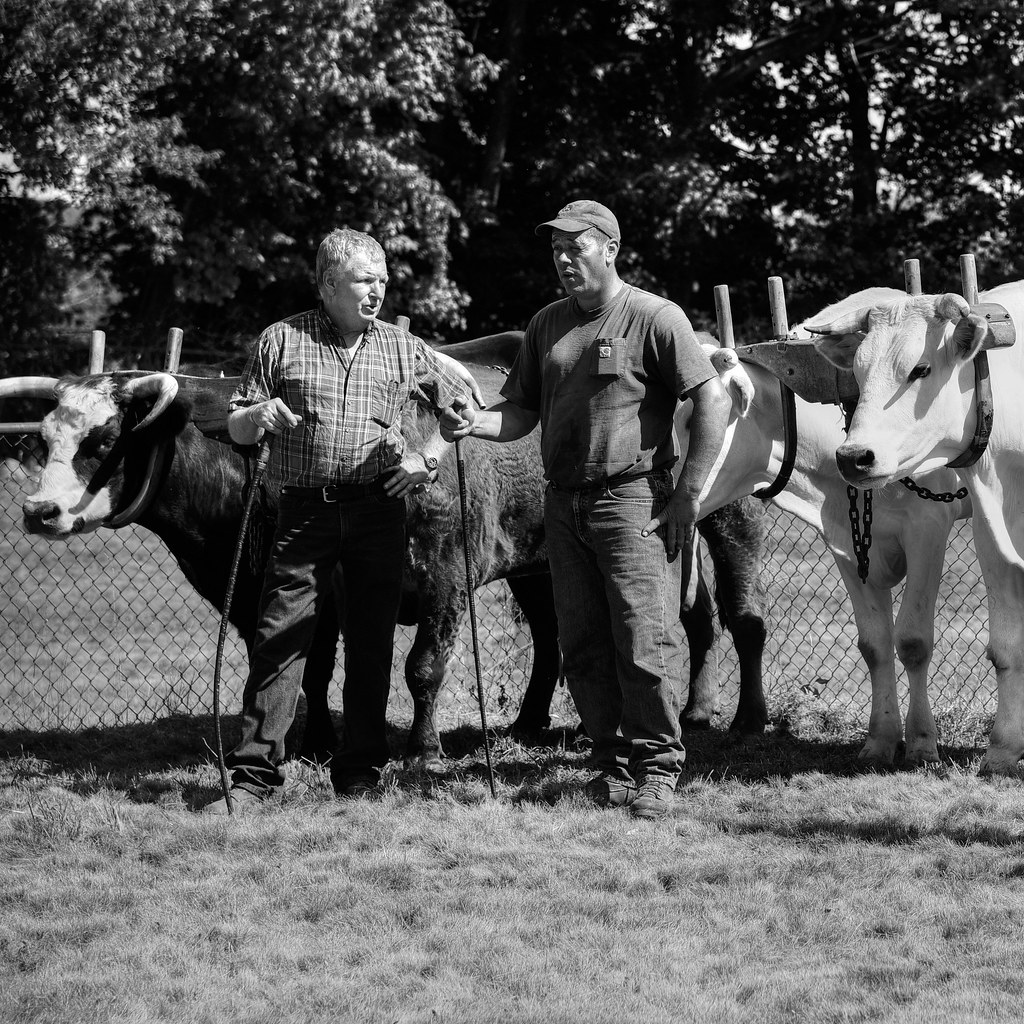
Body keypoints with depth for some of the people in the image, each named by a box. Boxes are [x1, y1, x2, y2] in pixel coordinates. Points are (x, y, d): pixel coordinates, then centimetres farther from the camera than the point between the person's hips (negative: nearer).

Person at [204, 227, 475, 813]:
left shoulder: (403, 350, 10)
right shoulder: (281, 343, 6)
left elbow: (466, 404, 19)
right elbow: (236, 430, 9)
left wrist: (429, 458, 5)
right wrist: (257, 416, -13)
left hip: (380, 509, 2)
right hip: (305, 511, -2)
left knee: (373, 642, 4)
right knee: (280, 639, -6)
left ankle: (361, 774, 13)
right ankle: (256, 777, -4)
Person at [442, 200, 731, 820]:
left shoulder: (655, 319, -5)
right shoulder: (548, 326, 14)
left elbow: (714, 402, -8)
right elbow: (521, 412, 17)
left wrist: (689, 496, -11)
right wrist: (476, 423, -6)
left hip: (633, 501, -6)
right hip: (564, 506, 6)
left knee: (643, 647, -8)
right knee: (583, 648, 6)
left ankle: (657, 769, 2)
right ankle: (614, 763, 15)